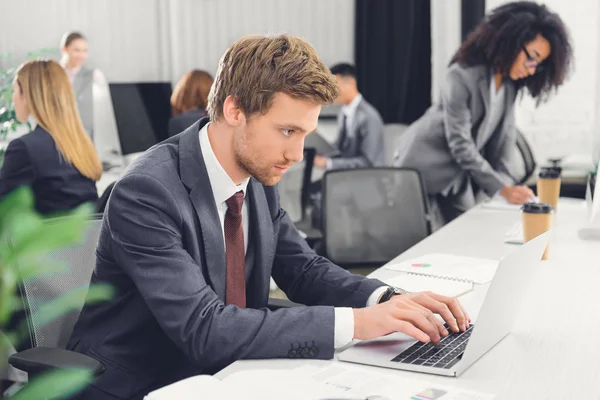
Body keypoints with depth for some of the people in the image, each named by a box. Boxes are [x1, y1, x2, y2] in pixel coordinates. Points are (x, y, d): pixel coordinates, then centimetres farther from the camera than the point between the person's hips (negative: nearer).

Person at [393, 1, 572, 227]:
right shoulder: (462, 75, -26)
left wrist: (506, 182, -10)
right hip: (426, 164, -7)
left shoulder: (510, 81, -3)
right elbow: (460, 143, -26)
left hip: (460, 171, 7)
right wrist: (502, 188, -28)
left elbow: (504, 134, 0)